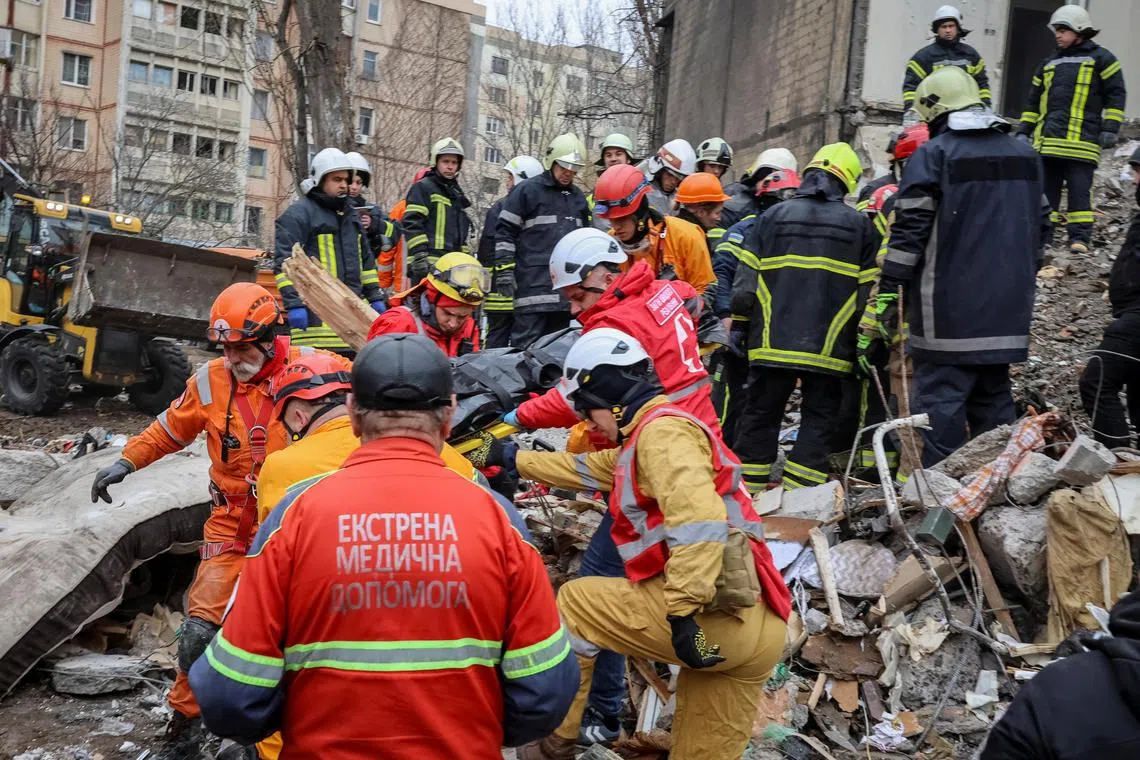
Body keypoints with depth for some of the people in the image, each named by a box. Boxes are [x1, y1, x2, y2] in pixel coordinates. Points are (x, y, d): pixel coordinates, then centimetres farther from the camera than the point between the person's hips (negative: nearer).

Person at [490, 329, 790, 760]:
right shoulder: (651, 436, 26)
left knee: (573, 604, 7)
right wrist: (514, 459, 45)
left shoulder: (662, 431, -7)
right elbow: (584, 468, 38)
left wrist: (684, 613, -26)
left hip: (716, 617, -10)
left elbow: (700, 520, -23)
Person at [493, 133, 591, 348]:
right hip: (534, 284, -6)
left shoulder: (579, 198, 21)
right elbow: (505, 233, -1)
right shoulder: (527, 191, 1)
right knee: (526, 345, -9)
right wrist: (504, 270, -9)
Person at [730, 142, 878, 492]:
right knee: (819, 418, 7)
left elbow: (746, 278, 2)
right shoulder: (859, 224, 5)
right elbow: (868, 289, 4)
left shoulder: (773, 215, 5)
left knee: (761, 413, 11)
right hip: (829, 346, -1)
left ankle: (749, 487, 15)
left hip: (773, 342, 1)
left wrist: (739, 324, 9)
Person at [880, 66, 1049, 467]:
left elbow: (909, 230, -11)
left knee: (940, 397, -4)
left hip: (949, 307, -6)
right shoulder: (1025, 154, 15)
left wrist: (888, 292, -9)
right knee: (994, 397, 15)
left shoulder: (933, 154, -6)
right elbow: (1039, 227, 21)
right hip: (1006, 310, 7)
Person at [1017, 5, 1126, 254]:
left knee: (1079, 189, -7)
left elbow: (1116, 95, 1)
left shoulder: (1100, 58, 5)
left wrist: (1110, 128, -8)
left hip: (1081, 140, -5)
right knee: (1046, 188, 6)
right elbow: (1034, 101, 24)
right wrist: (1023, 131, 17)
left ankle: (1079, 238, -6)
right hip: (1047, 140, 5)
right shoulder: (1049, 64, 21)